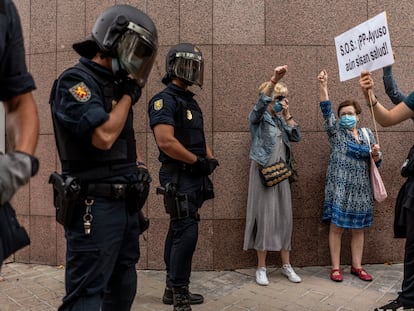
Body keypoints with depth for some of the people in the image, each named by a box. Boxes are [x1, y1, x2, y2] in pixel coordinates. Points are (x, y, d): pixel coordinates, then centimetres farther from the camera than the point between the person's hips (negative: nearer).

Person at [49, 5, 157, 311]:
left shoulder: (116, 84, 15)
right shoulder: (76, 80, -12)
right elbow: (104, 136, -24)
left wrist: (140, 166, 9)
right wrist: (129, 95, -11)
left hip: (126, 203, 9)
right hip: (95, 206, -9)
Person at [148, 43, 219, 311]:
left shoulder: (190, 100, 17)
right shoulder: (165, 100, -12)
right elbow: (166, 141, -24)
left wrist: (210, 158, 5)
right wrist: (198, 161, -15)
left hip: (195, 177, 9)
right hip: (179, 177, -9)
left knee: (179, 231, 14)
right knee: (186, 232, -9)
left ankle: (174, 289, 27)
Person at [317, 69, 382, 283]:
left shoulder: (367, 133, 11)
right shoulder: (335, 131, 1)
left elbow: (377, 161, 14)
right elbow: (326, 110, -13)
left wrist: (375, 153, -10)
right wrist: (323, 86, -25)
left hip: (360, 189, 4)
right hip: (339, 187, -3)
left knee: (358, 228, 9)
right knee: (336, 227, -2)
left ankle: (356, 266, 21)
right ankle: (335, 267, 8)